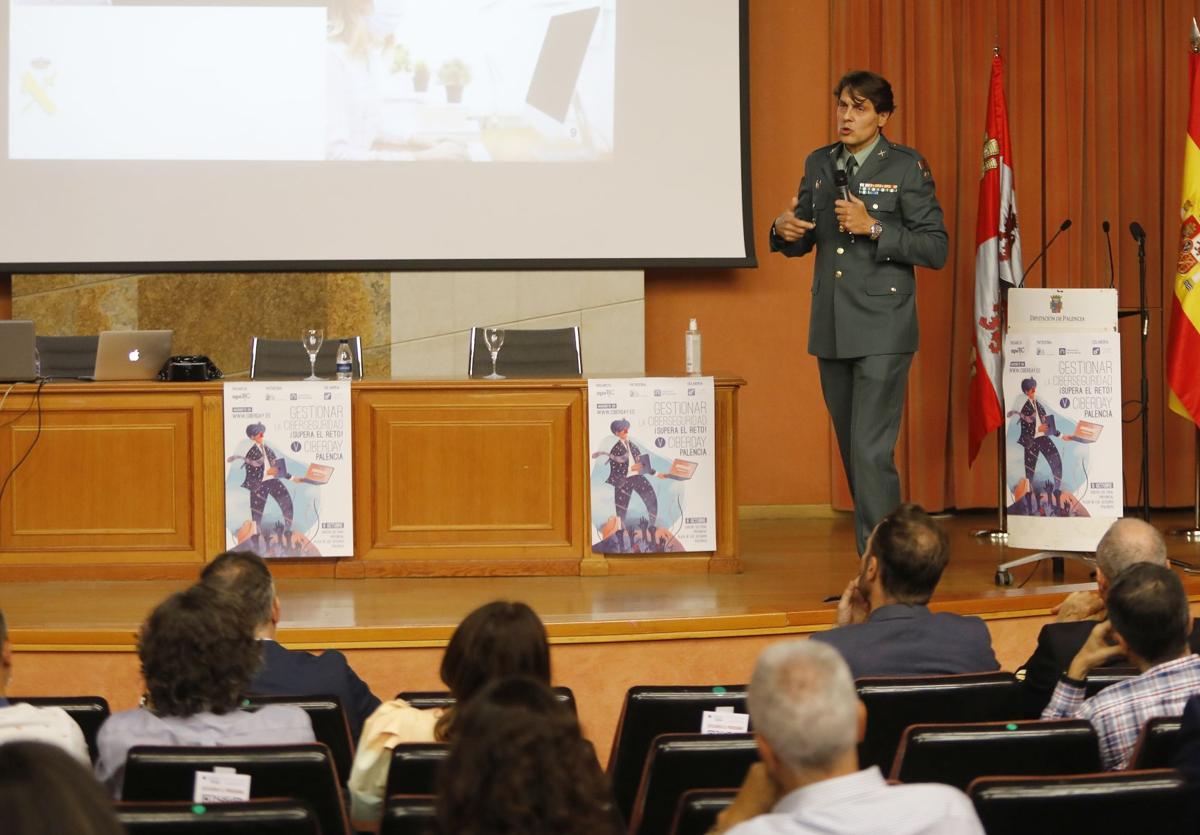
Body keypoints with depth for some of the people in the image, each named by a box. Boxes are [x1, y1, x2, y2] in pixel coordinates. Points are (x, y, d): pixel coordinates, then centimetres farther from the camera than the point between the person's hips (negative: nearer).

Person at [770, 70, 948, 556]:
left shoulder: (906, 168, -4)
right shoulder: (819, 164, 12)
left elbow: (936, 249, -7)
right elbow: (802, 243, 20)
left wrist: (874, 228, -18)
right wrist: (785, 231, -3)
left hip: (881, 332, -6)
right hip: (831, 331, 6)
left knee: (871, 451, -13)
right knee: (852, 451, 12)